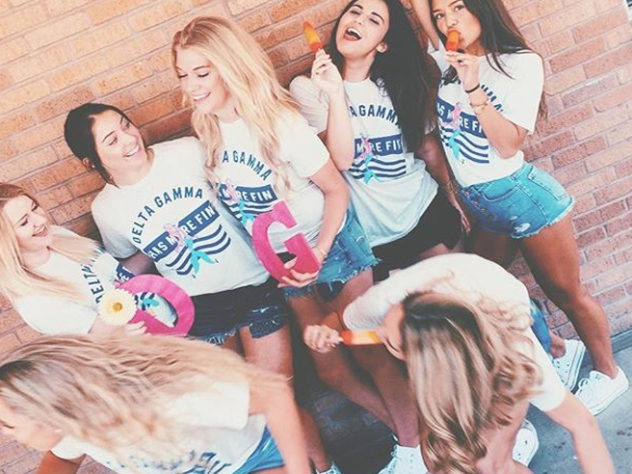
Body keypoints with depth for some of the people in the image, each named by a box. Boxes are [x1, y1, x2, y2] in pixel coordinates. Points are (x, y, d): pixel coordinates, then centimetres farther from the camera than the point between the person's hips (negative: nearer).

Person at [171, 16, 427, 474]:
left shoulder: (278, 122, -23)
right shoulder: (208, 130, -7)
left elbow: (336, 189, -16)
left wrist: (320, 253, -26)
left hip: (332, 245, -6)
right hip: (282, 261, 6)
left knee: (369, 352, 0)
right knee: (329, 368, 10)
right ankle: (407, 435, 29)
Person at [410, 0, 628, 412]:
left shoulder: (521, 63, -12)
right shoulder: (446, 62, 1)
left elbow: (509, 145, -19)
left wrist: (473, 87, -27)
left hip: (521, 194, -6)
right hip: (479, 205, 7)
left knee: (566, 293, 8)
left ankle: (608, 374, 31)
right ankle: (557, 353, 38)